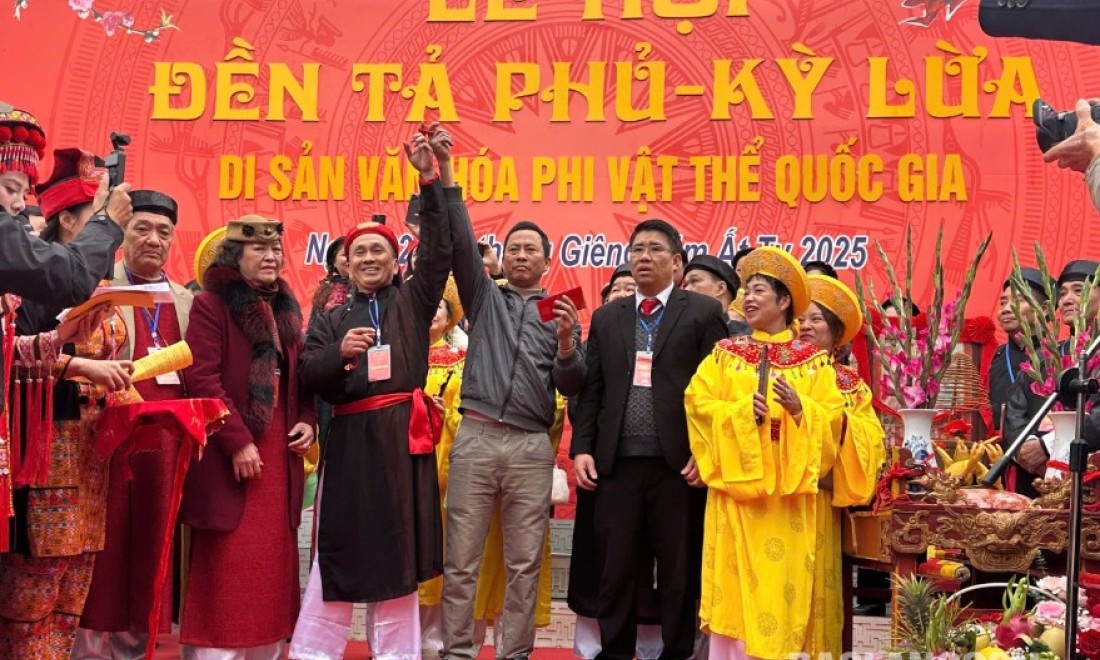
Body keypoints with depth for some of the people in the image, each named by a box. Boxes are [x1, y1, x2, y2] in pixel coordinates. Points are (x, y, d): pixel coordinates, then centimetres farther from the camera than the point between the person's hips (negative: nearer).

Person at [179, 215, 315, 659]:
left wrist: (306, 421, 1)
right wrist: (238, 442, -18)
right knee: (226, 572, -4)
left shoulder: (285, 308, 15)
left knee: (272, 565, 8)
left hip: (279, 451, 6)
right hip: (230, 454, -6)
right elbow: (202, 378, -14)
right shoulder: (210, 305, -6)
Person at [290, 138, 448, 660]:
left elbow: (438, 251, -2)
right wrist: (339, 353, -18)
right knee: (340, 549, 0)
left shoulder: (413, 301, 10)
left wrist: (428, 178, -7)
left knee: (399, 551, 3)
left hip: (403, 436, -1)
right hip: (350, 439, 1)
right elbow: (308, 374, 2)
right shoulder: (335, 319, 14)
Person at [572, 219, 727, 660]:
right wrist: (582, 448, 3)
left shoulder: (704, 313, 5)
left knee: (679, 570, 4)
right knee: (615, 570, 6)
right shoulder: (606, 318, 17)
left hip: (680, 462, -3)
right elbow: (591, 389, 13)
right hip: (617, 462, 3)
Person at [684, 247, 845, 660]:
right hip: (737, 481, 1)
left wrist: (800, 408, -18)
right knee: (737, 573, -2)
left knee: (784, 577, -2)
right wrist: (742, 410, -15)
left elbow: (833, 415, 0)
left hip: (789, 489, 0)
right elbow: (698, 402, -1)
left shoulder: (813, 360, 7)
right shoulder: (725, 353, 10)